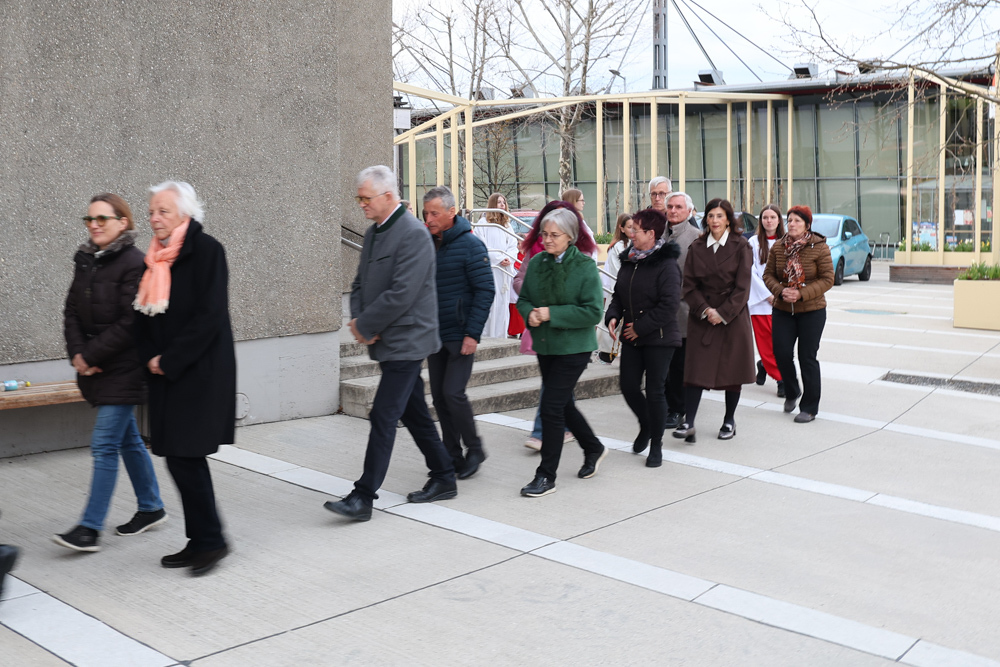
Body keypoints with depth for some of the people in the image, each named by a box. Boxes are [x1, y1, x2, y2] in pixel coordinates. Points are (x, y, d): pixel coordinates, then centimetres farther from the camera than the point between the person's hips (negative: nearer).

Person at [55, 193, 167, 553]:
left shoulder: (135, 264, -14)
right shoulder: (85, 261, 10)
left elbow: (130, 323, -18)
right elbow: (72, 312, 9)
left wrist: (90, 356, -16)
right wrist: (77, 353, -6)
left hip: (124, 370, -8)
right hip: (95, 369, 8)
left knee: (104, 444, -8)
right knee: (128, 439, 17)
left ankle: (90, 529, -2)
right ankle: (151, 508, 30)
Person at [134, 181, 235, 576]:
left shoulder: (205, 250, -10)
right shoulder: (156, 258, 12)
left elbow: (209, 316, -16)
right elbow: (144, 316, 15)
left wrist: (170, 360, -14)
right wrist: (150, 358, -1)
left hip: (200, 373, -8)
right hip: (167, 376, 8)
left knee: (185, 456, -9)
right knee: (180, 458, 9)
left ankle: (211, 540, 4)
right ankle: (200, 542, 19)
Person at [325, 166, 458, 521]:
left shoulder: (413, 234, -17)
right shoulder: (373, 233, 13)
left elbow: (402, 294, -23)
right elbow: (360, 283, 17)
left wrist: (365, 325, -15)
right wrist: (358, 320, -3)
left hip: (405, 341, -9)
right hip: (388, 341, 9)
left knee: (383, 417, -8)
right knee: (414, 413, 16)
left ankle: (363, 497, -4)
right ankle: (443, 479, 28)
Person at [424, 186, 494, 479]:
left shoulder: (470, 245, -10)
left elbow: (485, 290, -13)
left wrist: (473, 333, -18)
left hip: (460, 335, -6)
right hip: (435, 334, 6)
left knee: (453, 392, -11)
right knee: (439, 396, 8)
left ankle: (474, 448, 10)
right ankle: (452, 456, 19)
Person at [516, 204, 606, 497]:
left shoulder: (585, 267, -12)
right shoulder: (536, 263, 3)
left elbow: (593, 312, -17)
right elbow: (523, 298, 12)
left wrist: (551, 314, -21)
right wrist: (529, 313, -11)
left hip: (573, 348, -6)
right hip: (544, 346, 6)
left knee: (551, 407, -8)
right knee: (563, 404, 18)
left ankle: (546, 476, 3)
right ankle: (593, 448, 42)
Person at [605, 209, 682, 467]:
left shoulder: (666, 264, -14)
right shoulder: (628, 261, 9)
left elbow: (669, 305, -20)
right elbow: (619, 295, 17)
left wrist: (641, 327, -18)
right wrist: (613, 316, -3)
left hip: (659, 339, -7)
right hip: (632, 338, 7)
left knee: (654, 391, 0)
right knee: (628, 385, 6)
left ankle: (656, 445, 16)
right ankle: (646, 427, 34)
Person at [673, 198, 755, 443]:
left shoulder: (740, 246, -2)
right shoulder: (696, 248, 4)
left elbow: (742, 287, -6)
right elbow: (689, 286, 2)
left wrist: (722, 313, -13)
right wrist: (704, 310, -12)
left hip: (732, 318, -1)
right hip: (701, 318, 2)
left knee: (732, 369, 7)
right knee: (695, 370, -6)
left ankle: (729, 420, 21)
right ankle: (688, 423, -8)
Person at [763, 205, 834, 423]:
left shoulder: (820, 247, -8)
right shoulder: (778, 247, 1)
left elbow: (827, 279, -9)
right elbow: (768, 275, 5)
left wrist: (802, 294, -19)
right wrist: (780, 291, -15)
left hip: (812, 311, -3)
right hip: (782, 310, 3)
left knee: (807, 357, 1)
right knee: (781, 353, -1)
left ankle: (810, 407, 14)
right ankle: (792, 392, 28)